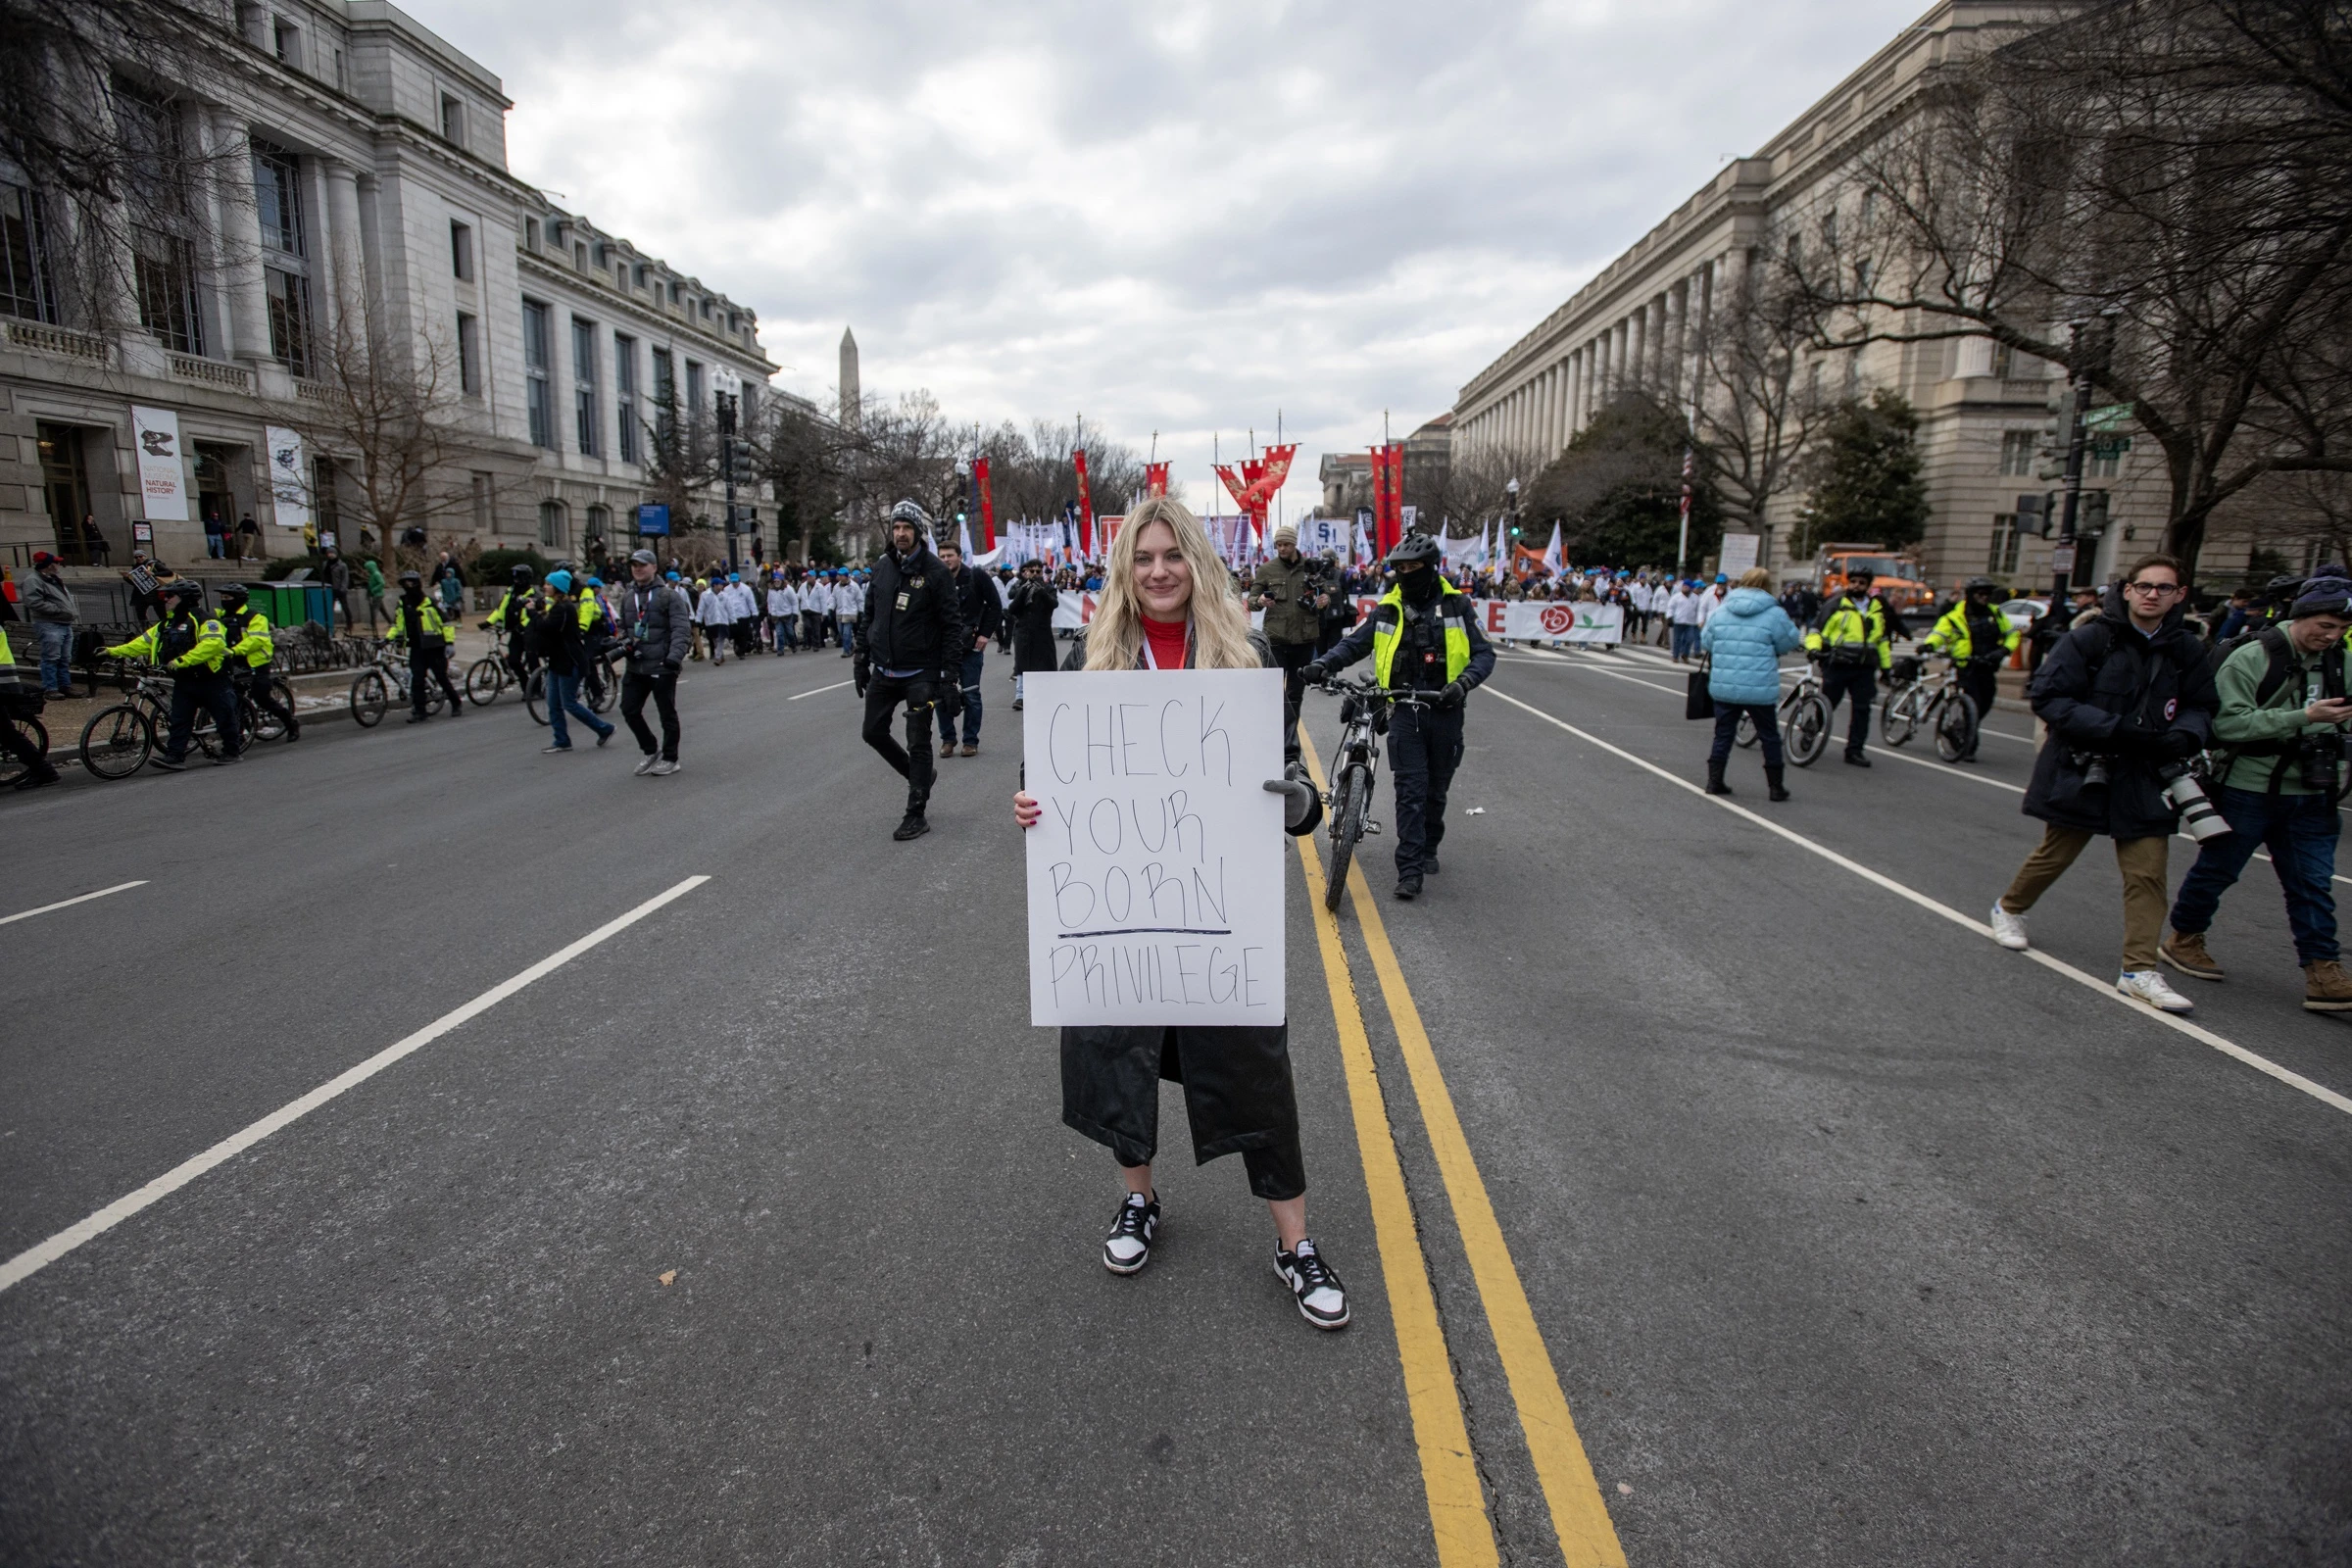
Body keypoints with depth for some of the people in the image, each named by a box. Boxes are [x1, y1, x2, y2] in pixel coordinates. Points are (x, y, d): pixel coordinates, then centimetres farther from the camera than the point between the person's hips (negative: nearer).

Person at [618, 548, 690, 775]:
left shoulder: (669, 595, -7)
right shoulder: (627, 597, 13)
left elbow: (681, 629, -13)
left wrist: (675, 656, -25)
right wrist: (625, 642, 2)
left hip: (662, 667, -6)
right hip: (635, 666, 6)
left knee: (667, 713, 3)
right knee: (629, 710, 8)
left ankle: (670, 759, 16)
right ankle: (651, 751, 25)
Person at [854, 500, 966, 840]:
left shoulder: (935, 572, -11)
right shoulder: (882, 567, 6)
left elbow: (953, 626, -12)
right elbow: (868, 617, 15)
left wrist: (951, 676, -16)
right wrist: (861, 661, 13)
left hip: (920, 673, -6)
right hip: (883, 671, 6)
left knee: (918, 743, -1)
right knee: (874, 732, 12)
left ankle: (916, 814, 9)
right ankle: (918, 776, 34)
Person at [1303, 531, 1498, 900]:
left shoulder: (1456, 606, 0)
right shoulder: (1388, 609, 4)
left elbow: (1484, 654, -1)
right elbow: (1354, 644, 7)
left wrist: (1464, 682, -20)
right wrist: (1323, 664, -11)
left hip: (1444, 710, 0)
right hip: (1404, 710, 0)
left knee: (1436, 789, 14)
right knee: (1410, 790, -7)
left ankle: (1428, 849, 35)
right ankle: (1410, 869, -6)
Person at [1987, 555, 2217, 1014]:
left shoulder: (2187, 652, 4)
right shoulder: (2089, 640, -9)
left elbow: (2200, 709, 13)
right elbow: (2047, 697, -13)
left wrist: (2183, 737, -10)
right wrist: (2116, 729, -22)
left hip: (2146, 776, 3)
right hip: (2081, 770, -3)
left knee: (2147, 873, -1)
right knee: (2054, 855, 10)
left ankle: (2139, 970, 3)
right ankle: (2009, 909, 37)